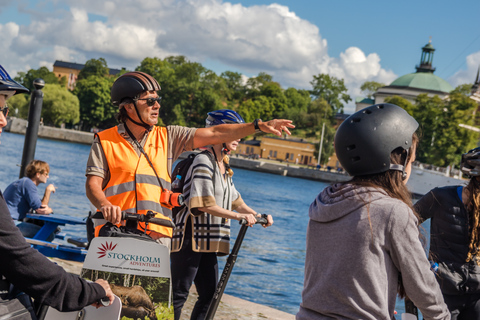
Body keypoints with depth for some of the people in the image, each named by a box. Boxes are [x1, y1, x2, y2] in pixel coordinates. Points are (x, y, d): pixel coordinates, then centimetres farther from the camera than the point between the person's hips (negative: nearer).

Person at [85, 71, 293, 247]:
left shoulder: (167, 137, 16)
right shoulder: (105, 141, 8)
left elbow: (213, 135, 11)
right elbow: (93, 184, 0)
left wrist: (258, 126, 3)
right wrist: (105, 205, -23)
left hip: (157, 237, 3)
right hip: (116, 234, -3)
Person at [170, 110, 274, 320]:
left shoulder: (224, 167, 16)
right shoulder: (204, 161, -14)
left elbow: (234, 199, 23)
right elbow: (204, 204, -21)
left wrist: (257, 215, 11)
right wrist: (238, 216, -18)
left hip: (208, 240, 10)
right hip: (191, 236, -10)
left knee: (209, 295, 11)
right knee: (179, 294, -5)